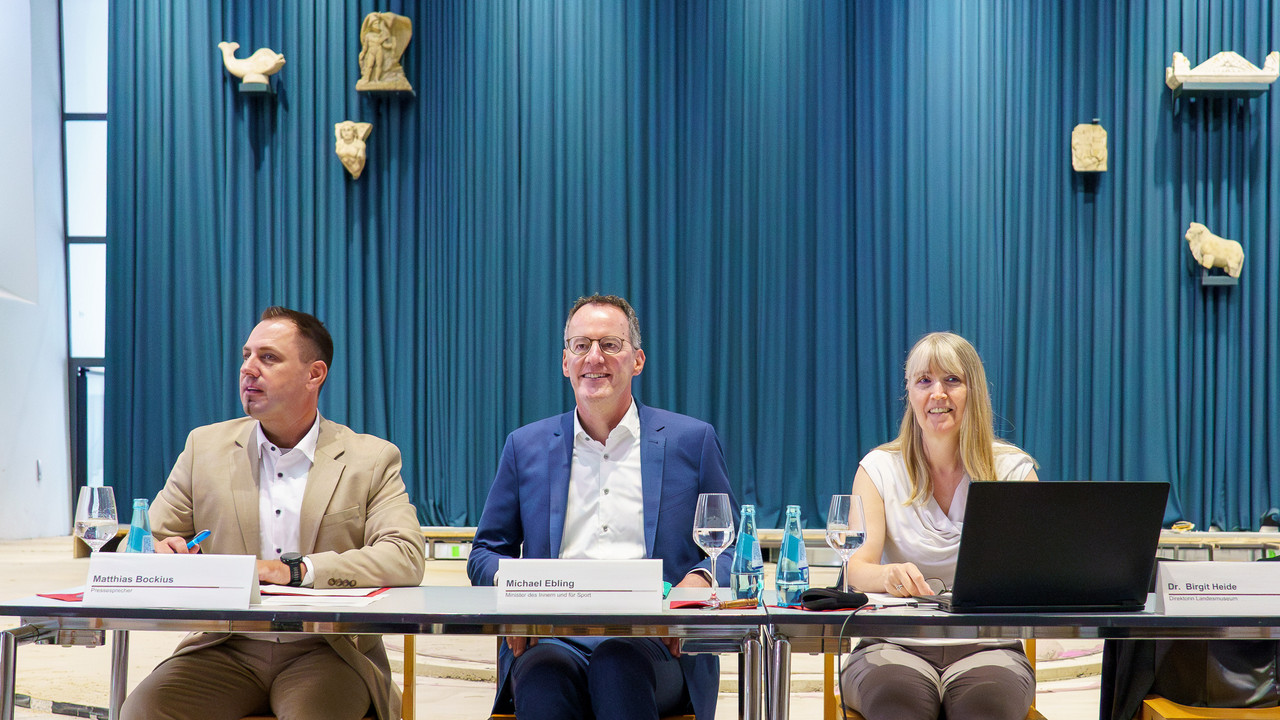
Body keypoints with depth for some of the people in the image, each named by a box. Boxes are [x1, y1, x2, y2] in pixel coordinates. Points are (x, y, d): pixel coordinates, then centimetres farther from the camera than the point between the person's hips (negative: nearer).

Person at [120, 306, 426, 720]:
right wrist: (161, 552, -13)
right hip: (226, 650, 2)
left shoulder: (371, 460, 4)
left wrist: (295, 570, -21)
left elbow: (406, 558, -10)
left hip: (327, 652, -2)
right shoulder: (205, 446, 13)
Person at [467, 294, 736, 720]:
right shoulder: (526, 446, 18)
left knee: (619, 663, -36)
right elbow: (485, 554, 19)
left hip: (655, 642, 0)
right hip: (553, 639, 1)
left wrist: (700, 578, -10)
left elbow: (729, 551, 14)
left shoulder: (692, 441, 13)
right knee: (544, 672, -35)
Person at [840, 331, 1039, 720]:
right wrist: (887, 576, -30)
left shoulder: (1013, 468, 8)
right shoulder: (879, 468, 7)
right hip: (895, 646, 0)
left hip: (986, 646, 1)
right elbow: (857, 565, -5)